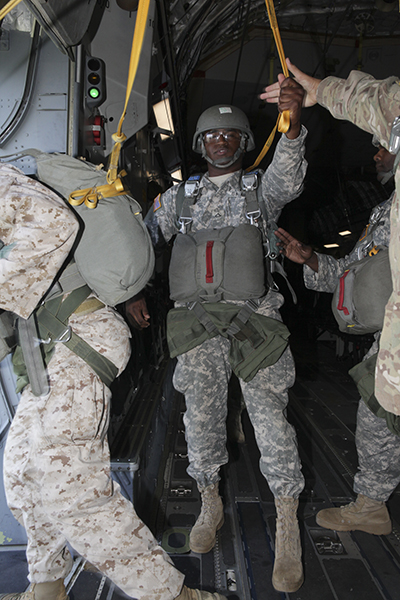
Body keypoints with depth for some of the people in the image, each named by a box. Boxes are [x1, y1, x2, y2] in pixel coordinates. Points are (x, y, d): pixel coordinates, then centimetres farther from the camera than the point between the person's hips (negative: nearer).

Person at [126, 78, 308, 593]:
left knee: (268, 410, -8)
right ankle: (210, 504, 26)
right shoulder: (180, 194, 18)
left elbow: (288, 181, -11)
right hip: (197, 319, 2)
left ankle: (287, 527, 6)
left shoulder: (260, 186, 12)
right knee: (202, 413, 4)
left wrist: (292, 128, -29)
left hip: (254, 316, -2)